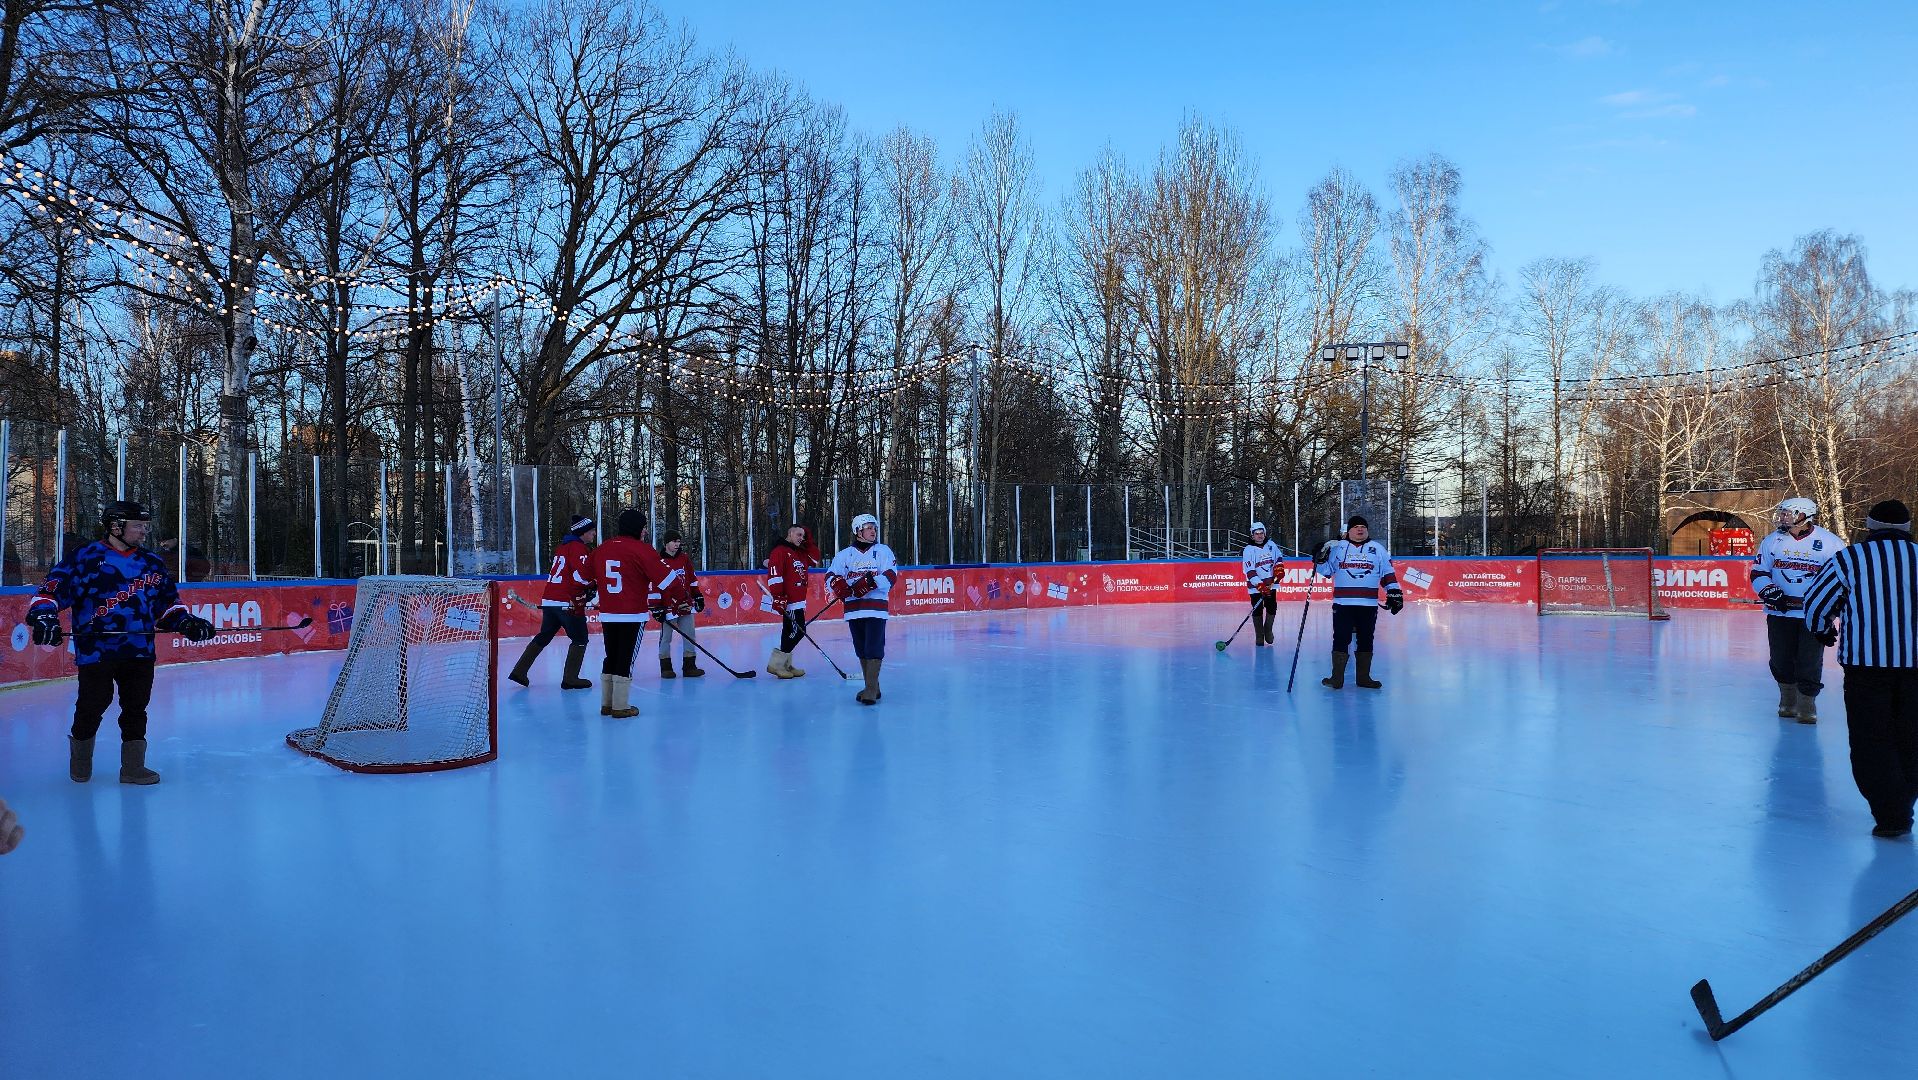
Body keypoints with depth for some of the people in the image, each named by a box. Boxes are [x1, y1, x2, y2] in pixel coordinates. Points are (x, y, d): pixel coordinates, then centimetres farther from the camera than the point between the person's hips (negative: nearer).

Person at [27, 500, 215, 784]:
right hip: (95, 651, -4)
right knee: (91, 707, 6)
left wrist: (187, 623, 5)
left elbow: (168, 602, 19)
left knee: (136, 709, 7)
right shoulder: (84, 558, -1)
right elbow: (52, 589, -3)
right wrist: (43, 616, -19)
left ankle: (133, 767, 17)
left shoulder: (154, 563, 14)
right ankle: (80, 761, 31)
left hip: (140, 651, 4)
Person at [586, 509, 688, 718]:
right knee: (626, 660, 1)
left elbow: (587, 578, 18)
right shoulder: (642, 550, -11)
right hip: (633, 615, -6)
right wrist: (683, 599, -3)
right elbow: (666, 577, -13)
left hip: (607, 615, 6)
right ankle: (621, 707, 4)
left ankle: (606, 704, 21)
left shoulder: (601, 549, 9)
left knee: (611, 658, 16)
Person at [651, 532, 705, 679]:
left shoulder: (685, 558, 8)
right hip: (668, 606, -5)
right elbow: (655, 586, -8)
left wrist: (698, 596, 16)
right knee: (666, 637, 2)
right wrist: (656, 607, -10)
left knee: (690, 635, 6)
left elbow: (692, 579, 17)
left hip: (686, 604, 5)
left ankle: (689, 665, 13)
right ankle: (665, 667, 12)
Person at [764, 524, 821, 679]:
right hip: (789, 601, -9)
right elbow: (774, 576, -18)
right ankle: (776, 664, -6)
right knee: (797, 630, -12)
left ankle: (785, 664, 23)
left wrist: (808, 541, 9)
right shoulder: (779, 551, -11)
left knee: (791, 631, 14)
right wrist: (778, 597, -24)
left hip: (798, 600, 9)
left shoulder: (800, 553, 17)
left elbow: (815, 559, 17)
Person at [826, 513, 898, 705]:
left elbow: (891, 576, -7)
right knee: (861, 649, 9)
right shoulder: (845, 554, 10)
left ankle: (871, 689, -9)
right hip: (854, 608, 3)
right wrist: (837, 584, -19)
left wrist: (871, 582, -22)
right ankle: (872, 687, 20)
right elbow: (830, 576, 4)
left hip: (876, 606, -3)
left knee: (874, 648, -10)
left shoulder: (883, 551, 4)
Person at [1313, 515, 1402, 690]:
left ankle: (1364, 677, 18)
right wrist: (1320, 559, -8)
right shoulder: (1338, 547, 7)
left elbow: (1388, 573, 10)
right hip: (1342, 603, -1)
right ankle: (1337, 678, 4)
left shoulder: (1377, 549, 9)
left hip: (1368, 605, 1)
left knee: (1366, 641, 8)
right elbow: (1327, 571, 10)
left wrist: (1394, 593, 3)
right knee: (1340, 639, -2)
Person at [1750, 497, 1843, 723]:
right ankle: (1788, 700, 28)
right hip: (1780, 612, 3)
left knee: (1809, 660, -2)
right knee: (1781, 659, 9)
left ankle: (1806, 703, 13)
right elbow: (1758, 572, 5)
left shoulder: (1830, 543, -5)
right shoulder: (1772, 541, 4)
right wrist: (1770, 592, -11)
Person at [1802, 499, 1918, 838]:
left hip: (1866, 661, -3)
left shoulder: (1849, 559, -2)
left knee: (1872, 742, 4)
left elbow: (1816, 602, 3)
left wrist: (1822, 631, 23)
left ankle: (1891, 817, -3)